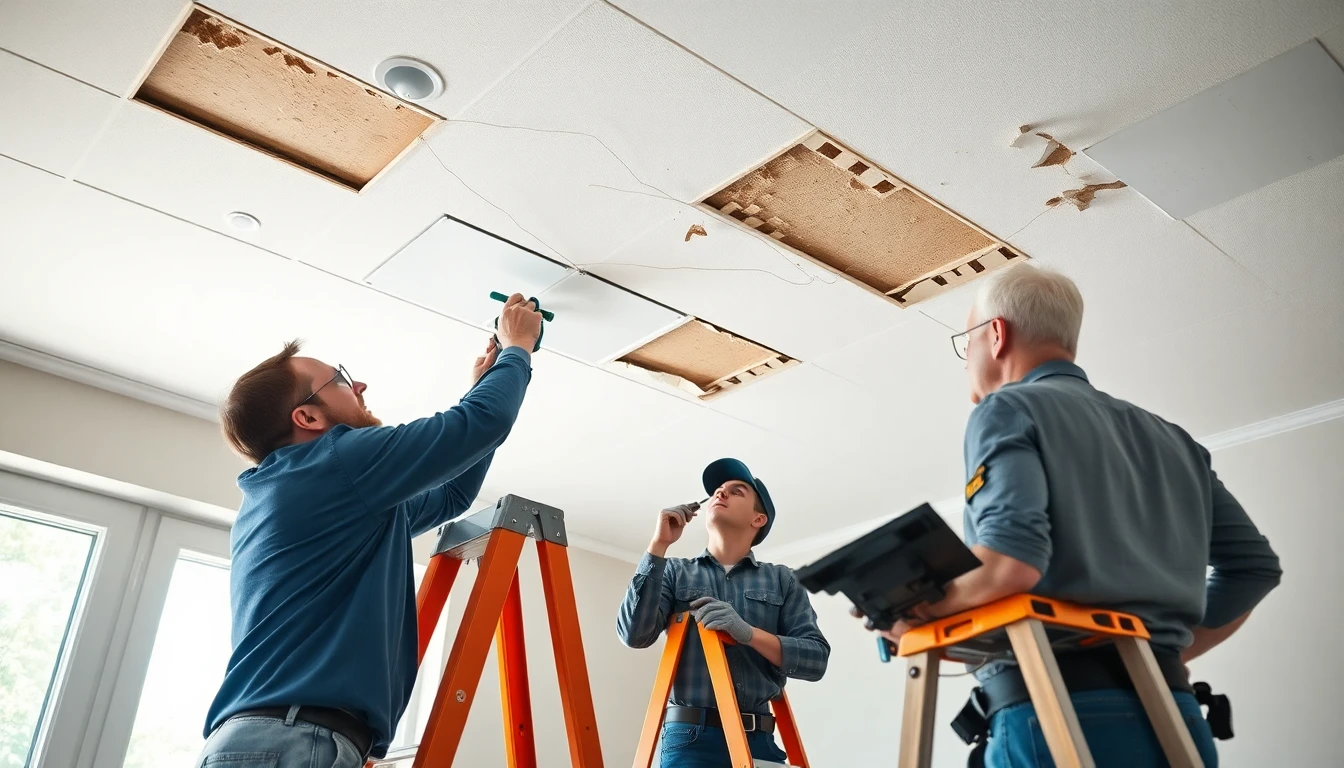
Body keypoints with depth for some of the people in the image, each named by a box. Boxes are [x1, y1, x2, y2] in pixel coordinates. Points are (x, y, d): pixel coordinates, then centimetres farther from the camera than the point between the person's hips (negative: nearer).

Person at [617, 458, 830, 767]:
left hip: (759, 740, 1)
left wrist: (748, 632, -14)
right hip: (690, 739, -1)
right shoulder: (675, 572, 10)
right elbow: (635, 634, -4)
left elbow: (816, 659, 2)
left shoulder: (781, 580, 11)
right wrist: (659, 545, -5)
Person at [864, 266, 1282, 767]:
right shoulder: (1169, 439, 20)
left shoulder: (1007, 409, -1)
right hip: (1171, 716, 7)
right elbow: (1253, 565, 17)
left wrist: (915, 611, -3)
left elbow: (1012, 561, -18)